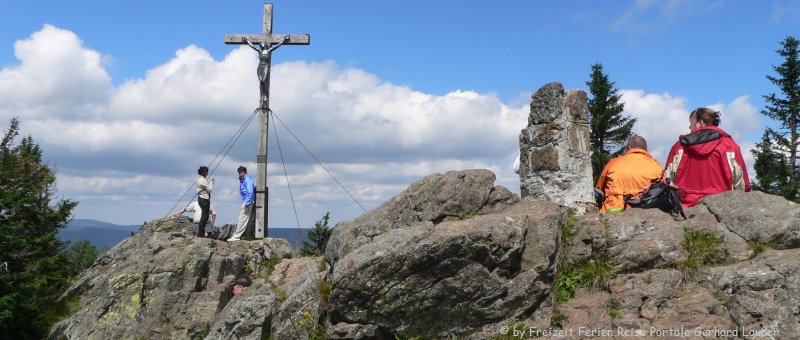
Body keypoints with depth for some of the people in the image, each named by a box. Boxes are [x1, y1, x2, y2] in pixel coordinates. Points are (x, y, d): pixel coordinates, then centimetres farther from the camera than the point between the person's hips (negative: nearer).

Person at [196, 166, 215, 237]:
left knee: (204, 216, 15)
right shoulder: (203, 180, -17)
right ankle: (201, 233, -3)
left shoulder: (199, 179, 12)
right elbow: (209, 189, -13)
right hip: (204, 199, -10)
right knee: (204, 216, -5)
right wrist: (211, 183, -1)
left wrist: (209, 182, 9)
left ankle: (201, 233, 17)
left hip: (201, 198, 10)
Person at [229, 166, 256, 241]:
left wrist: (246, 205, -22)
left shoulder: (248, 180, -14)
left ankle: (236, 236, -7)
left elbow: (250, 193, -21)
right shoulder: (242, 180, 16)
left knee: (242, 220, -8)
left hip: (247, 202, -10)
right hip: (245, 201, 10)